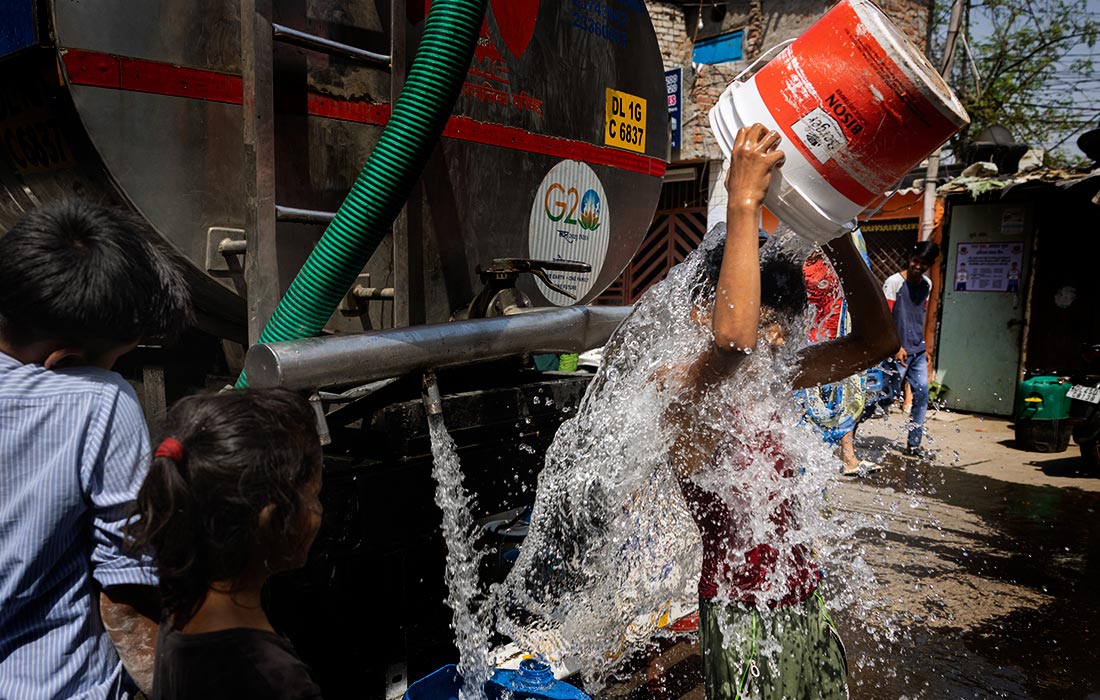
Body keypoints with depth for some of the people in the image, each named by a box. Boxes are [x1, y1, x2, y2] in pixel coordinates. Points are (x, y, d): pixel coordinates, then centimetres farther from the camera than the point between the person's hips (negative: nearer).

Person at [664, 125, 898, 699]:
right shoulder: (679, 388, -21)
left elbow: (875, 341, 3)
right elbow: (733, 339, -43)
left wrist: (834, 232, -6)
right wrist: (743, 203, -35)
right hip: (744, 614, -7)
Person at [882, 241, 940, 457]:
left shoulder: (927, 284, 10)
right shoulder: (894, 282, -9)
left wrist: (925, 347, 18)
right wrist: (896, 346, -19)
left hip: (918, 351, 6)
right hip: (898, 351, -6)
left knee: (922, 393, 1)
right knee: (888, 395, -4)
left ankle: (913, 444, 8)